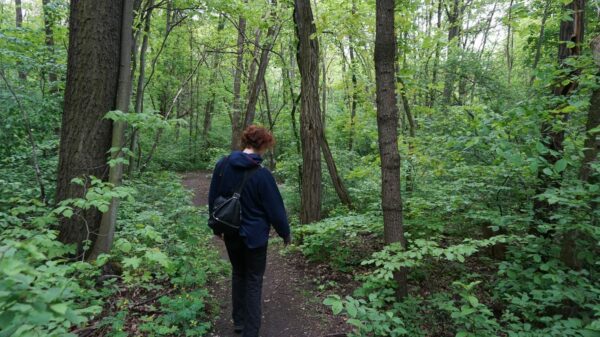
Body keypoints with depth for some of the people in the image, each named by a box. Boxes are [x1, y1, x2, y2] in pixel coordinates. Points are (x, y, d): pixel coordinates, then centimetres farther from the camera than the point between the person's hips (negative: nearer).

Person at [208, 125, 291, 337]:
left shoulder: (223, 165, -5)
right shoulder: (261, 174, -21)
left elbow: (213, 198, 5)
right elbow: (275, 207, -14)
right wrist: (285, 232, 2)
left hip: (230, 232, 5)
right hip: (254, 235, -5)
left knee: (238, 274, 22)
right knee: (253, 281, 8)